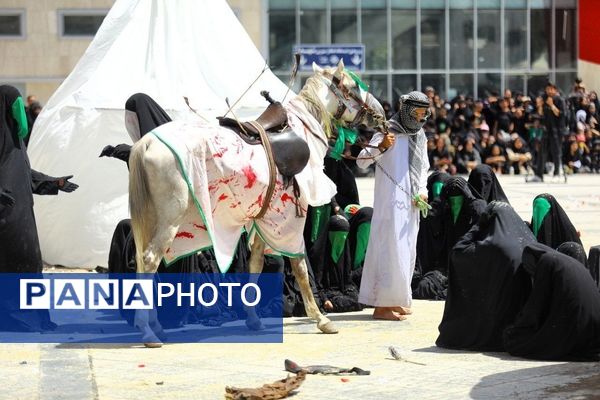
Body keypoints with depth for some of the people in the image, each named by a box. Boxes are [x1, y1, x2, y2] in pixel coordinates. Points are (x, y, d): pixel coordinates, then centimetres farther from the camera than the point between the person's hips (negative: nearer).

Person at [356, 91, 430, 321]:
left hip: (411, 204, 8)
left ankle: (394, 301, 24)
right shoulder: (388, 132, -9)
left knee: (407, 252, 13)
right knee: (391, 249, -11)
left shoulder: (420, 136, 13)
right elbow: (362, 161, -17)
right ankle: (382, 306, -8)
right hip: (390, 201, -8)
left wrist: (422, 190, 4)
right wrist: (381, 147, -36)